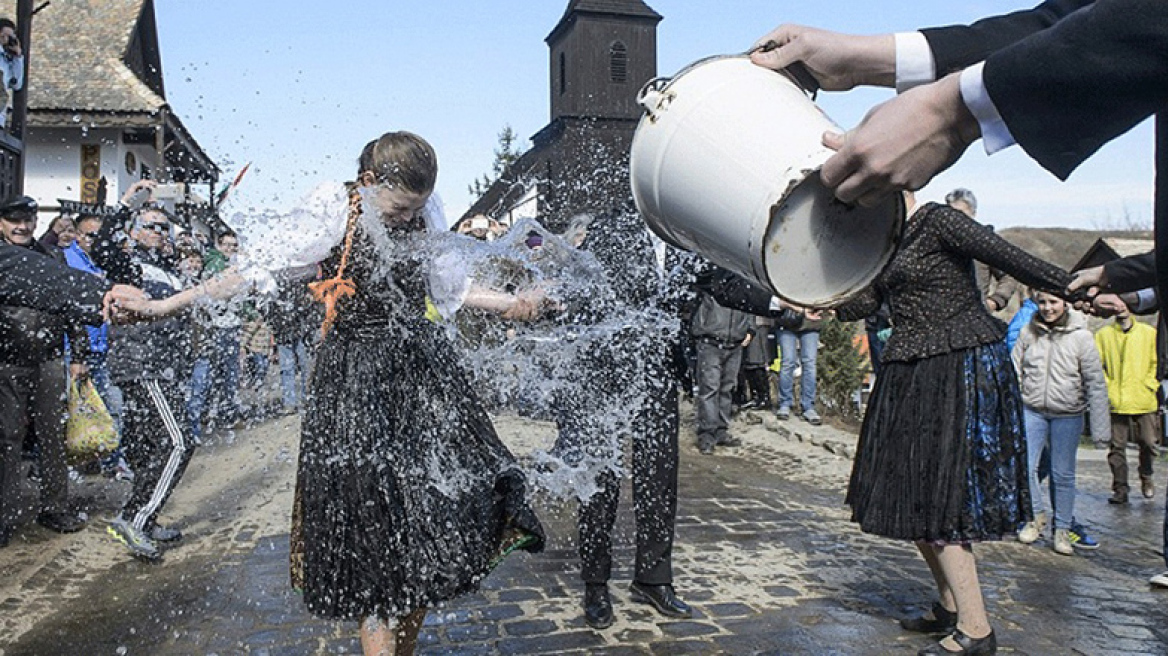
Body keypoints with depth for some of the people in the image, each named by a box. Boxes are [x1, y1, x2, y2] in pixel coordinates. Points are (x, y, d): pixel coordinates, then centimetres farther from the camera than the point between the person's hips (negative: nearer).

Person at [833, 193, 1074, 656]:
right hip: (911, 372, 9)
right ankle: (950, 607, 26)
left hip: (959, 369, -9)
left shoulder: (938, 220, -9)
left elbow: (1010, 258, -15)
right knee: (912, 495, 11)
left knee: (939, 495, -8)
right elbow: (858, 307, 10)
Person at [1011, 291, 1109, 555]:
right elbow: (1015, 372, 6)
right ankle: (1036, 516, 21)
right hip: (1032, 411, 2)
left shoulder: (1081, 336, -7)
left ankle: (1062, 529, 21)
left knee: (1063, 474, 5)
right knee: (1024, 467, -2)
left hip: (1067, 415, -2)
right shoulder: (1028, 332, -1)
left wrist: (1100, 427, -8)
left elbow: (1096, 383, -5)